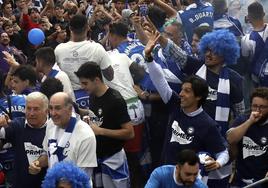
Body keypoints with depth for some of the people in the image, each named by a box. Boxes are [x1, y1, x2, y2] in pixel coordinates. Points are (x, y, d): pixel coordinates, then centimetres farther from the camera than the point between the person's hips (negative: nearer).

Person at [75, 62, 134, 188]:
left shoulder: (115, 100, -18)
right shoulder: (93, 97, 5)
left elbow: (129, 133, -20)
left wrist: (100, 131, -22)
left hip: (113, 158, -7)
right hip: (96, 156, 7)